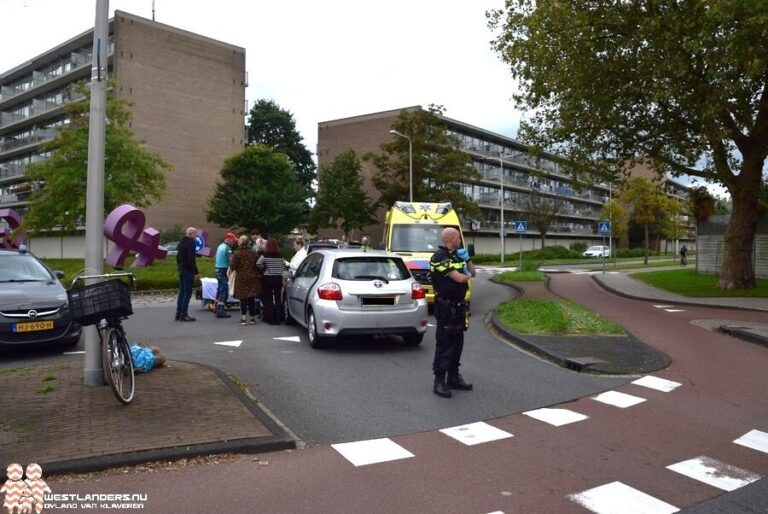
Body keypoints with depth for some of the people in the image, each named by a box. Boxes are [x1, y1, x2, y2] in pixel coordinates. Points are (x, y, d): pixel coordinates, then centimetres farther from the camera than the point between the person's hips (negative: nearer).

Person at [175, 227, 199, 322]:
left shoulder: (181, 242, 16)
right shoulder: (190, 243, -14)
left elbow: (178, 257, 23)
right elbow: (191, 260, -19)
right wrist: (196, 272, -16)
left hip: (181, 270, 10)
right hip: (188, 271, -10)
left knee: (182, 292, 13)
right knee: (187, 293, -6)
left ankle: (178, 314, 15)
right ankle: (183, 315, -7)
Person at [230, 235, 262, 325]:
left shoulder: (237, 253, -9)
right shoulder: (254, 253, -1)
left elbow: (233, 266, -11)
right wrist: (258, 274, 12)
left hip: (241, 278, -2)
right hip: (252, 278, 2)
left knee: (243, 298, 4)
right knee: (251, 298, 8)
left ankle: (243, 318, 0)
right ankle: (252, 317, 12)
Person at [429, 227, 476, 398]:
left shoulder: (456, 255, 14)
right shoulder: (439, 257, -14)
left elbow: (473, 272, 19)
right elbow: (459, 278, -21)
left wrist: (467, 259, 2)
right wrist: (466, 275, 1)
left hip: (458, 305, 9)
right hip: (445, 306, -9)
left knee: (457, 342, 14)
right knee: (444, 344, -7)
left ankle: (453, 378, 25)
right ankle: (439, 382, -2)